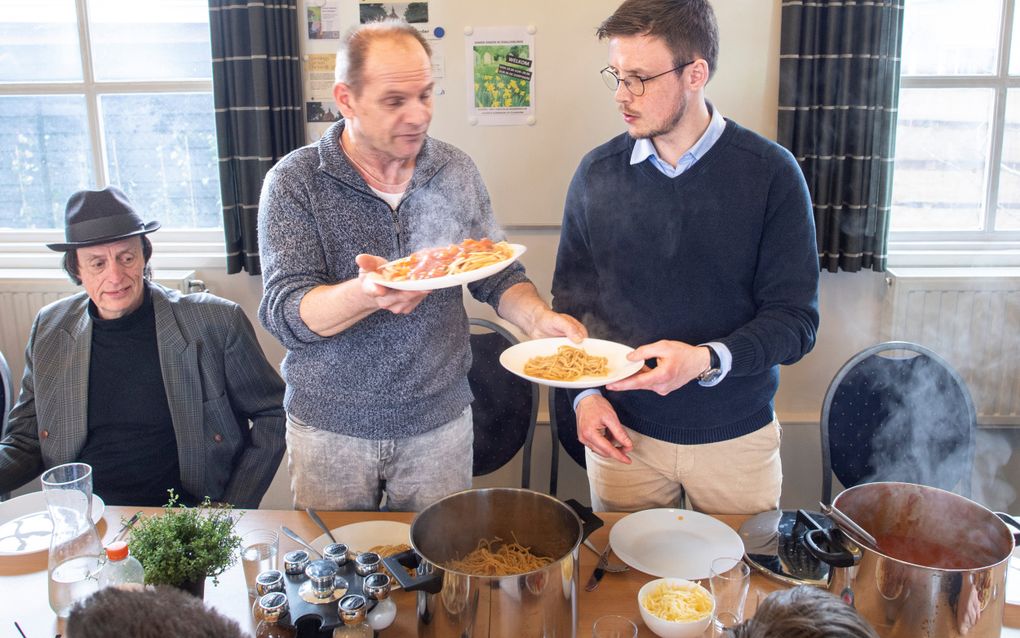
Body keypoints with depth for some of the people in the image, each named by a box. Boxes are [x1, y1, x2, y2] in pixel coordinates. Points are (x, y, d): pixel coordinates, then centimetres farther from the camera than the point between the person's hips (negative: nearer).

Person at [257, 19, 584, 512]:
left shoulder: (456, 172, -2)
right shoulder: (295, 182, -11)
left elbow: (498, 275, 5)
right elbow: (285, 315, -19)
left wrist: (536, 318, -16)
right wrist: (366, 293, -38)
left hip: (440, 421, 2)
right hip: (329, 428, -2)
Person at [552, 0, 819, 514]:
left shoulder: (770, 173, -11)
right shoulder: (597, 173, -3)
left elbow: (795, 319, -10)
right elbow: (570, 299, 4)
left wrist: (707, 360, -27)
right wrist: (584, 394, -9)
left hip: (736, 438, -1)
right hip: (622, 433, 2)